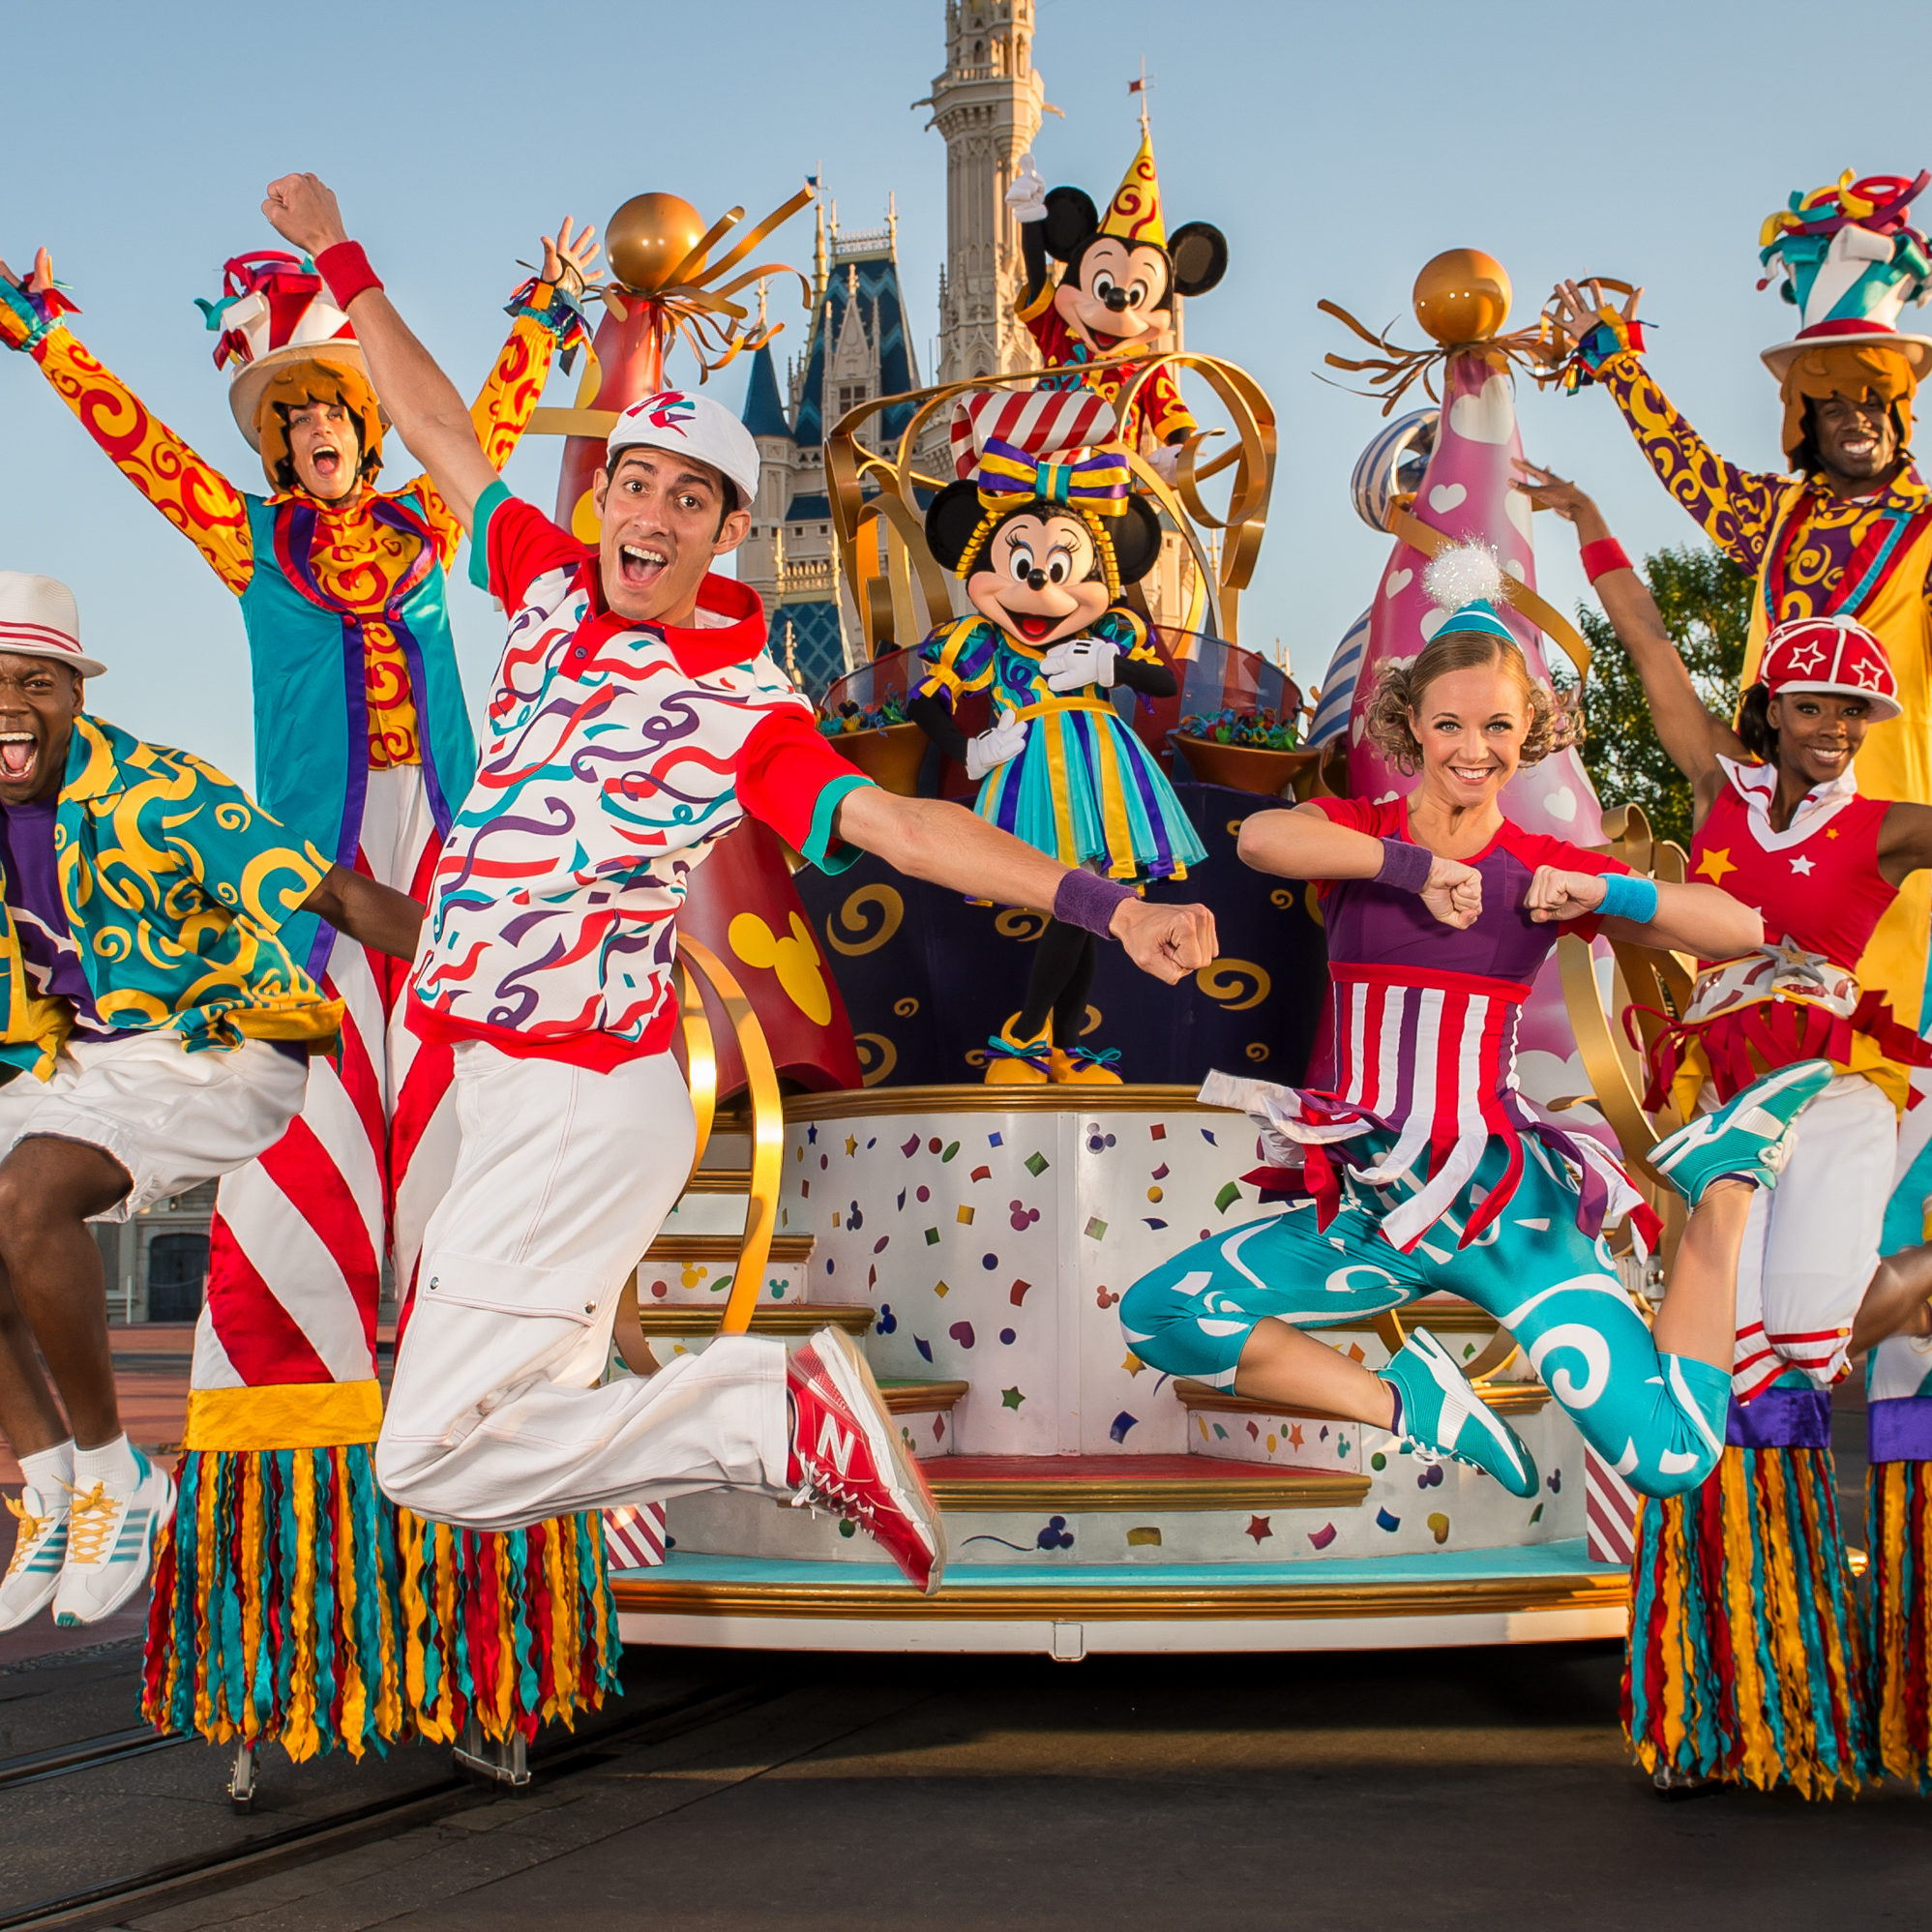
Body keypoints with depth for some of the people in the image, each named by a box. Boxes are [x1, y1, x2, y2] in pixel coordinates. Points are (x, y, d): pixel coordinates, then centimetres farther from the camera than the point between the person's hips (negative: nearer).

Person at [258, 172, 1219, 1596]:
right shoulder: (556, 591, 5)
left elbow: (900, 824, -21)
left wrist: (1106, 905, -34)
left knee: (434, 1457, -10)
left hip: (585, 1102, -7)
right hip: (491, 1085, 7)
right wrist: (339, 257, 26)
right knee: (505, 1399, 13)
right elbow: (442, 432, 17)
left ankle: (780, 1421, -4)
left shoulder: (744, 708, -12)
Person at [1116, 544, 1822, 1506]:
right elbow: (1260, 838, -20)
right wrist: (1416, 866, -17)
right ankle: (1410, 1399, -8)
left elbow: (1741, 927, -1)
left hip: (1507, 1197, -1)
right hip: (1370, 1201, 1)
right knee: (1155, 1317, -21)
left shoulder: (1548, 870, 7)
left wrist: (1600, 892, -12)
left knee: (1670, 1458, -14)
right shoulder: (1360, 831, 6)